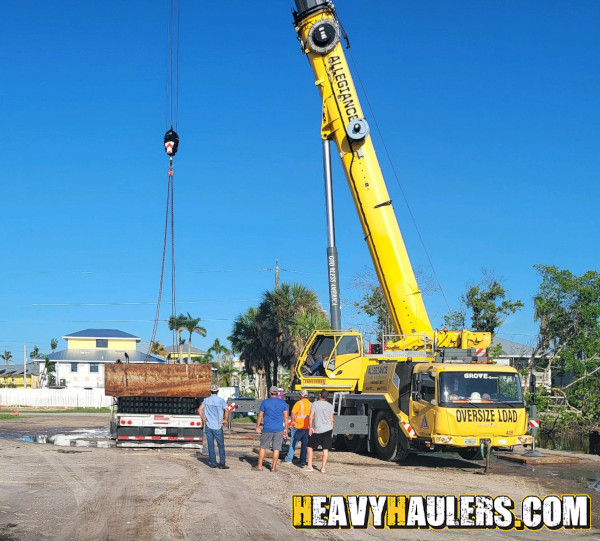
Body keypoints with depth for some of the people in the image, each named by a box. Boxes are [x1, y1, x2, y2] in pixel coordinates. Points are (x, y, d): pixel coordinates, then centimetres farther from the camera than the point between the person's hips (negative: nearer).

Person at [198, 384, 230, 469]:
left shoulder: (206, 400, 4)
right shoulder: (221, 400, -4)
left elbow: (200, 409, -3)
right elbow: (227, 410, -15)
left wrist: (204, 419, 5)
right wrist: (225, 420, -3)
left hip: (208, 426, 2)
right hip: (217, 426, -2)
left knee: (210, 445, 8)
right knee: (221, 445, 3)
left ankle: (213, 463, 9)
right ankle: (222, 464, -3)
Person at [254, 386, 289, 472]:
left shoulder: (265, 402, -1)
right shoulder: (283, 403, 4)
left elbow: (260, 415, 1)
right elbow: (286, 417, 4)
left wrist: (257, 426, 9)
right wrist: (285, 428, 11)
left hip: (267, 428, -1)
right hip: (279, 429, 1)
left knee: (263, 447, 8)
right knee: (276, 448, 5)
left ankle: (259, 466, 9)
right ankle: (274, 467, 6)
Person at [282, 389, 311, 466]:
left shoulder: (299, 403, -10)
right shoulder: (311, 404, 7)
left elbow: (293, 413, -17)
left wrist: (292, 421, -3)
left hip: (298, 427, -5)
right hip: (307, 427, 5)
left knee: (293, 442, 4)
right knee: (304, 444, 10)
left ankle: (289, 459, 6)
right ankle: (303, 461, 10)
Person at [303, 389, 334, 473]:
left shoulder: (315, 404, -2)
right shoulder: (330, 406, 8)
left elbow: (311, 417, -9)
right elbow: (332, 420, 9)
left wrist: (310, 427, -5)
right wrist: (331, 431, 15)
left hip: (317, 430, -3)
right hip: (328, 430, 3)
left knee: (310, 447, 9)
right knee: (326, 449, 5)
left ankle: (309, 466, 5)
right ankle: (323, 467, 2)